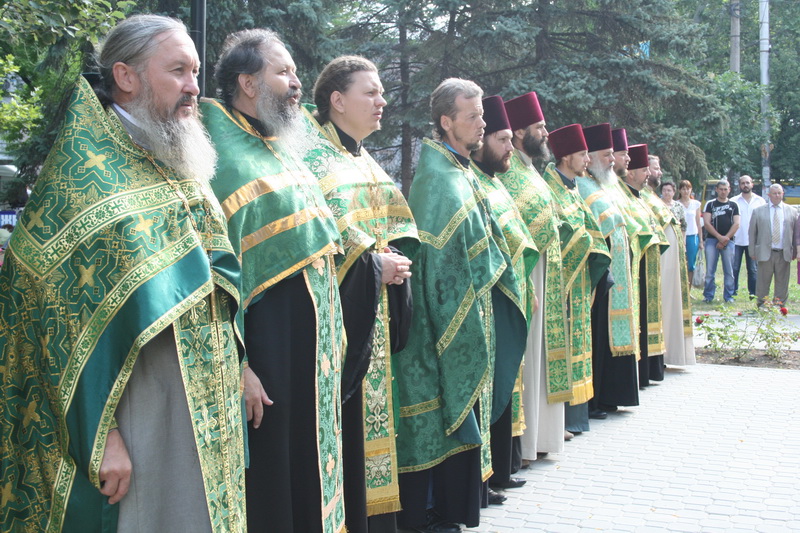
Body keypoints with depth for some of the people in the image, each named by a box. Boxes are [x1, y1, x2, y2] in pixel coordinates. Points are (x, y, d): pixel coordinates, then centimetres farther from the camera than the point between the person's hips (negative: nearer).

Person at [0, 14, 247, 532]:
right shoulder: (85, 174, -11)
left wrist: (234, 376, 10)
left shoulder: (182, 170, 11)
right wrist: (99, 435, -20)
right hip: (132, 415, -7)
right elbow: (65, 319, -17)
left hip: (203, 411, 7)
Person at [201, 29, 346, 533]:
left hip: (313, 346, 9)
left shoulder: (283, 149, 15)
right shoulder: (219, 155, -13)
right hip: (266, 348, -8)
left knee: (311, 468, 16)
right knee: (271, 480, 1)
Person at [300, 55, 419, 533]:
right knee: (343, 417, -6)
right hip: (339, 306, -8)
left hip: (375, 311, 9)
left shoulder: (365, 160, 19)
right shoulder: (312, 152, -8)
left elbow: (395, 224, 20)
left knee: (373, 403, 11)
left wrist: (396, 257, -1)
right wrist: (373, 265, -17)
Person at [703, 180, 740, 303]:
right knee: (710, 270, -2)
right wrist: (719, 237, -10)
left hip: (728, 241, 1)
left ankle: (728, 296, 8)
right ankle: (708, 295, 4)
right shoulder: (710, 204, 8)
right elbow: (706, 223, -1)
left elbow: (736, 224, 4)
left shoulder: (733, 205, 12)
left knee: (729, 271, 1)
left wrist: (726, 239, -7)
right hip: (712, 240, -1)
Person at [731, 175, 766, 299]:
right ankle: (733, 292, 9)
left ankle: (753, 293, 9)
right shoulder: (733, 201, 4)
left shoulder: (760, 201, 8)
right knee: (734, 268, 1)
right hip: (736, 241, -1)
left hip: (753, 241, 1)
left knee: (753, 269, 4)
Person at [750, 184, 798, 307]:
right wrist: (752, 252, 2)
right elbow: (752, 233, 7)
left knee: (782, 282, 5)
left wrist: (795, 251, 7)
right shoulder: (758, 211, 7)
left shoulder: (792, 211, 10)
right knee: (763, 281, 0)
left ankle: (779, 305, 14)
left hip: (784, 254, 1)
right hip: (765, 253, -1)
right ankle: (761, 305, 9)